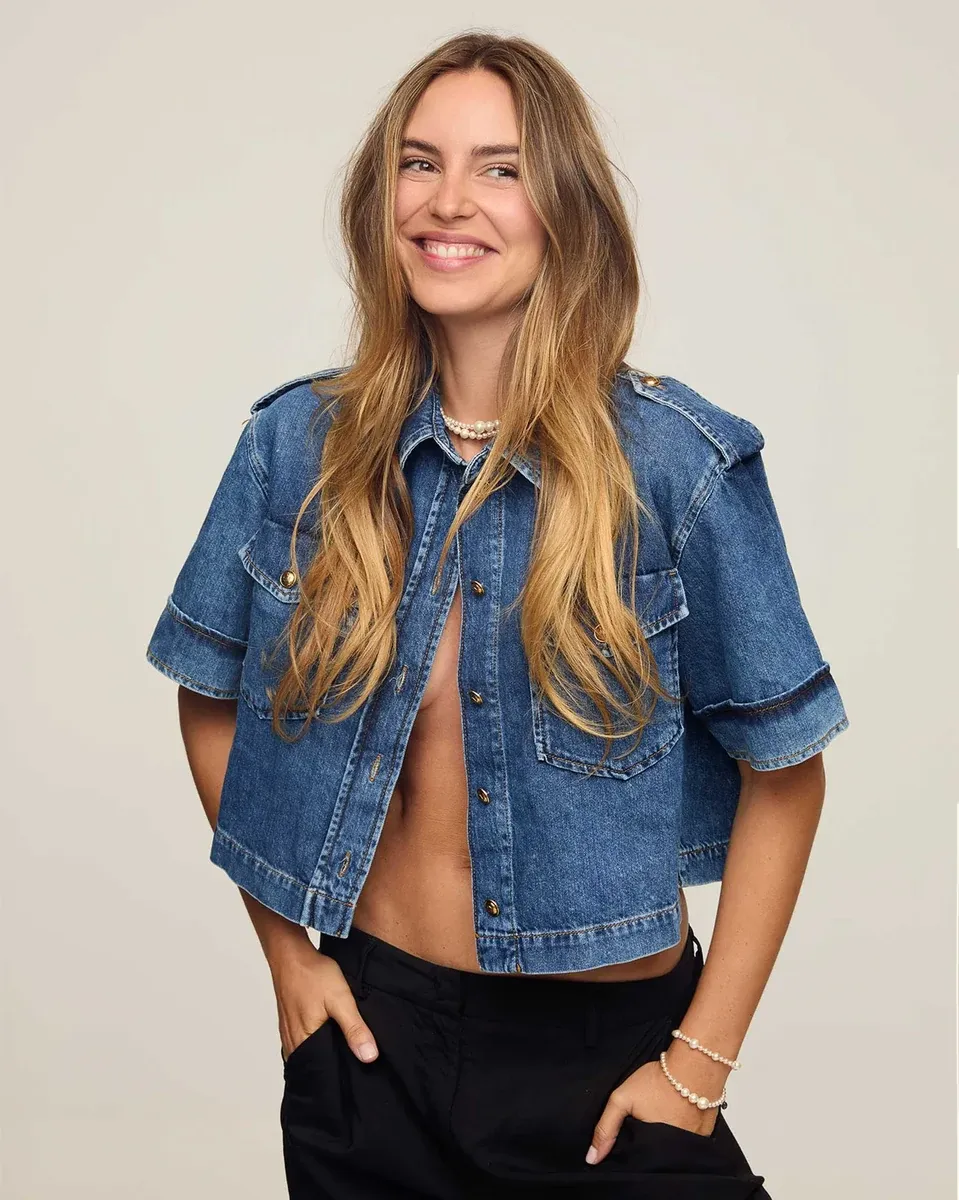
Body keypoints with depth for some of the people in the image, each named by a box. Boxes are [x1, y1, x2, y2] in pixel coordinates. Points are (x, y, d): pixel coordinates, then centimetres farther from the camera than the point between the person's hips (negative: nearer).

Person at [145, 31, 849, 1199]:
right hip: (370, 1034, 3)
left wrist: (702, 1061, -8)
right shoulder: (297, 444, -6)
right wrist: (284, 948, 4)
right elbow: (212, 699, 7)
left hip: (610, 1052, -2)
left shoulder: (681, 464, -13)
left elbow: (782, 770, -7)